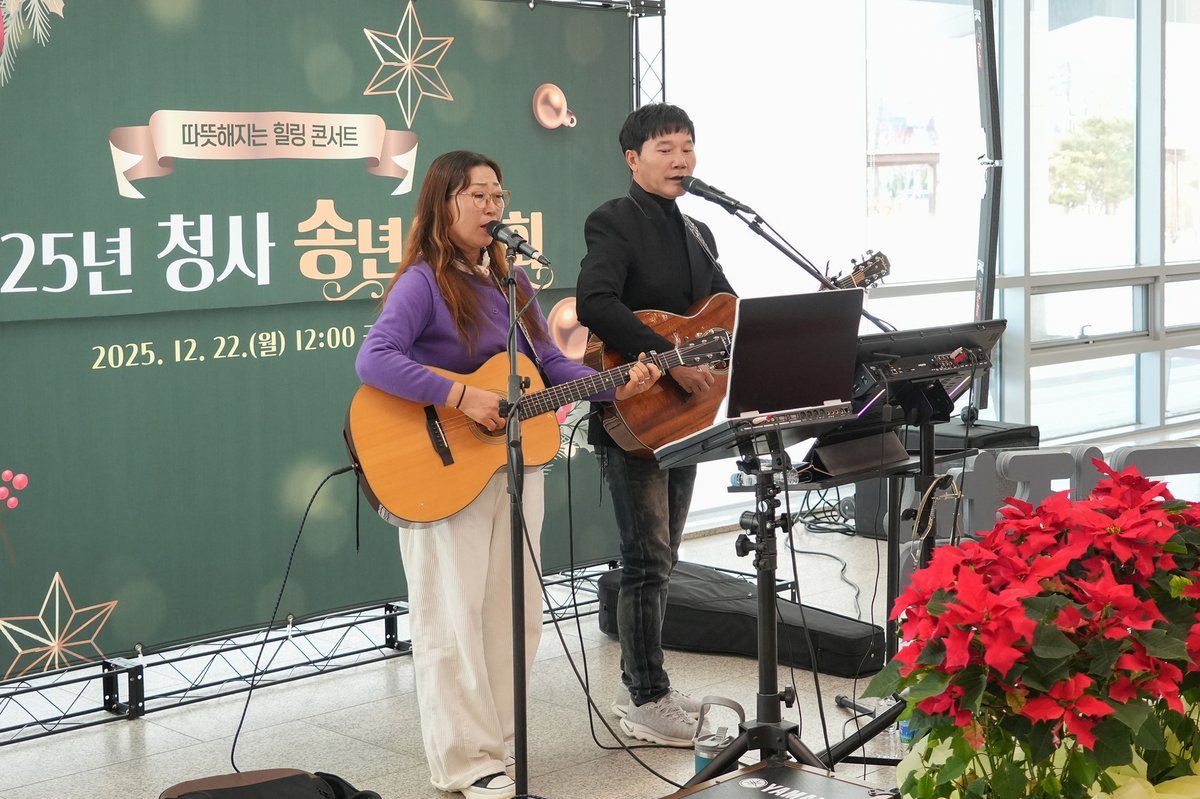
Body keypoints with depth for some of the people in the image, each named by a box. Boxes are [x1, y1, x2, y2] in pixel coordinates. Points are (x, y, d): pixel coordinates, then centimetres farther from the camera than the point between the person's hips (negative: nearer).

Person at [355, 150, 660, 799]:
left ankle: (499, 740, 25)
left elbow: (551, 365, 13)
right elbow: (373, 361, -25)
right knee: (453, 618, -1)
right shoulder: (423, 282, -11)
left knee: (515, 612, 12)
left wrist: (618, 385, -2)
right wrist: (463, 398, -28)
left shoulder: (510, 282, 13)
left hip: (517, 464, 8)